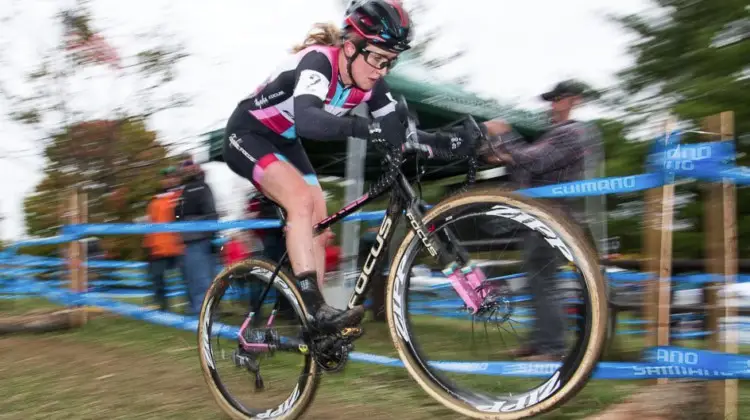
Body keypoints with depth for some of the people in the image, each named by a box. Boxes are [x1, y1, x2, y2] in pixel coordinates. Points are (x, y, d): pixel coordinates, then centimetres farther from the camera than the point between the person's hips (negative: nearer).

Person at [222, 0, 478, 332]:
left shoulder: (370, 84, -11)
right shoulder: (318, 61, -32)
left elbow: (400, 136, -11)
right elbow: (306, 120, -51)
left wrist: (445, 142, -28)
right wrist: (362, 127, -65)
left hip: (284, 142, 8)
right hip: (248, 134, -8)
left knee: (319, 227, -1)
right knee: (301, 199, -30)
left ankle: (316, 328, 8)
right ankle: (315, 310, -30)